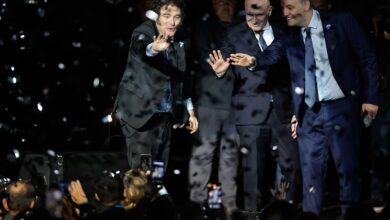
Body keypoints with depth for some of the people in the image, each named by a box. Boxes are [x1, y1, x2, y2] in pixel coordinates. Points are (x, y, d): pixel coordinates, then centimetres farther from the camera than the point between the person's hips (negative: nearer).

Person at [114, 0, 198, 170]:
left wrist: (190, 111, 15)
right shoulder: (143, 33, -13)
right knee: (141, 170, -10)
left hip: (165, 114, 6)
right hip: (139, 112, -6)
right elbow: (140, 49, -37)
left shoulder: (179, 43, 5)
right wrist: (154, 48, -59)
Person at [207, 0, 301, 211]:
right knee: (252, 171, 0)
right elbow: (226, 67, -5)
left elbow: (289, 69, 11)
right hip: (251, 113, -3)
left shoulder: (281, 33, 8)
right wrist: (221, 71, -29)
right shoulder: (235, 35, 1)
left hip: (281, 110, 3)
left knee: (293, 167, 2)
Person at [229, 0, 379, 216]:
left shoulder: (341, 22, -3)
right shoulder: (289, 35, 5)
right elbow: (273, 56, -10)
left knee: (348, 168, 2)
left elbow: (367, 59, -2)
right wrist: (254, 61, -31)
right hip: (309, 112, 3)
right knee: (311, 171, 5)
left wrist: (370, 97, -5)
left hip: (341, 107, -3)